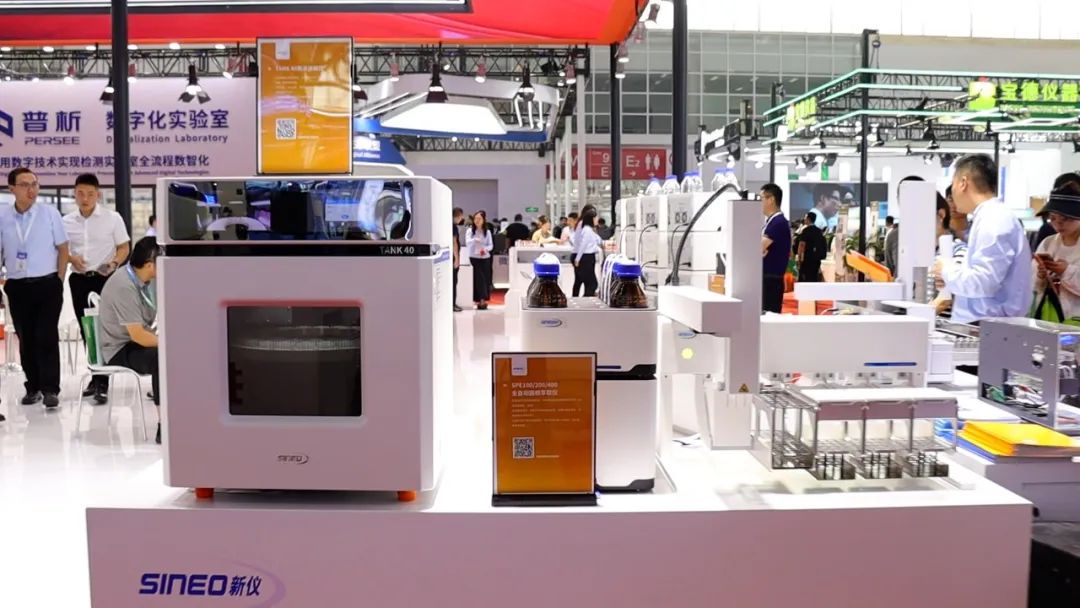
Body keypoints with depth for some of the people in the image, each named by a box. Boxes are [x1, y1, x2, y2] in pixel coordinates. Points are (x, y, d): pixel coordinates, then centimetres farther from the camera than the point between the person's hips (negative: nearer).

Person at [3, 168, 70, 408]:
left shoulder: (50, 213, -2)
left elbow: (63, 249, 3)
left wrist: (59, 280, -2)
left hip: (47, 284, -2)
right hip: (17, 287, 2)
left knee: (47, 337, -4)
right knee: (26, 339, 9)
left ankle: (50, 389, 1)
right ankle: (33, 387, 21)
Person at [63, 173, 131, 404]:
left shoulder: (112, 218, -2)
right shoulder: (67, 221, 7)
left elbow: (124, 248, -1)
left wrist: (113, 263, -20)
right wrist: (71, 258, -7)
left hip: (104, 279, -4)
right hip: (79, 280, 4)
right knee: (86, 330, 10)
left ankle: (102, 383, -4)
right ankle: (97, 376, 23)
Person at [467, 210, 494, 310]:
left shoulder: (487, 232, 7)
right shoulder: (470, 231, 2)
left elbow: (490, 245, 4)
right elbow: (467, 243, -11)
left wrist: (485, 249, -18)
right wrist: (475, 240, -32)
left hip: (485, 258, 2)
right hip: (474, 257, -2)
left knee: (486, 279, -1)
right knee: (478, 278, -8)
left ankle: (483, 300, 7)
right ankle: (480, 300, -5)